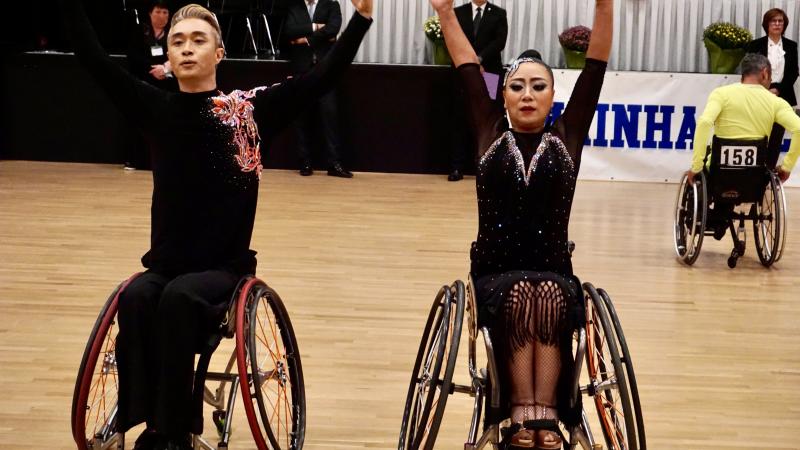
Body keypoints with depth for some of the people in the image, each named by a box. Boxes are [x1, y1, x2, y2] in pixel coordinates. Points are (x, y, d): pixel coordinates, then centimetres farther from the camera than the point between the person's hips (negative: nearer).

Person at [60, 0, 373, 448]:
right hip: (165, 266, 2)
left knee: (179, 297, -31)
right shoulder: (156, 106, 3)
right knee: (135, 298, -29)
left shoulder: (250, 108, -4)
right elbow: (93, 57, 0)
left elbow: (323, 77, -10)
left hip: (225, 268, -2)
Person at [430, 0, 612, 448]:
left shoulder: (567, 136, 7)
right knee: (520, 294, -34)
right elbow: (468, 67, 6)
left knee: (547, 296, -35)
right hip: (494, 274, 0)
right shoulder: (491, 134, 9)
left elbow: (596, 67, 0)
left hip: (555, 275, 0)